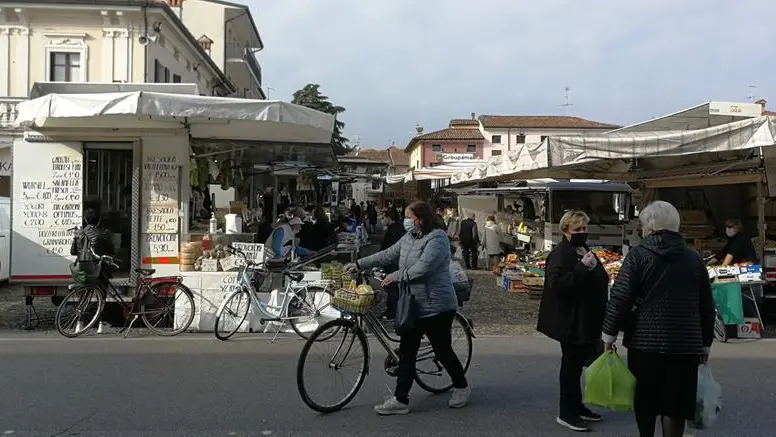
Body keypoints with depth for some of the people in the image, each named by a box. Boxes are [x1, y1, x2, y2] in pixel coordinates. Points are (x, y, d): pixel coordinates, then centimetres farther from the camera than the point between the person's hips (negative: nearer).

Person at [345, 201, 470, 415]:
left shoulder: (437, 238, -17)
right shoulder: (409, 237, 10)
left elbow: (423, 267, -27)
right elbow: (387, 255, 14)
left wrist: (396, 276, -18)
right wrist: (359, 264, 11)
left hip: (436, 306, -8)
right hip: (414, 305, 9)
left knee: (442, 350, 5)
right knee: (407, 351, 7)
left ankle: (461, 386, 30)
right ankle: (400, 399, 13)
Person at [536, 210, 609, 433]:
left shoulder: (585, 251, 15)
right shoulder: (560, 254, -13)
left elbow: (599, 281, 28)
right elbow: (557, 284, -26)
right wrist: (582, 267, -30)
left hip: (587, 321, 9)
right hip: (571, 322, -9)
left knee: (578, 363, 17)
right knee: (571, 365, -2)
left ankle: (577, 406, 29)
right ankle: (566, 413, 8)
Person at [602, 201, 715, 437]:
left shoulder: (638, 255, -7)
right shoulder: (694, 258, 5)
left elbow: (620, 298, -11)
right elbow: (707, 305, 11)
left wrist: (609, 333, -1)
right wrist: (705, 342, 21)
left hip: (645, 341, -2)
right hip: (685, 346, 2)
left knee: (644, 402, 15)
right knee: (674, 406, 5)